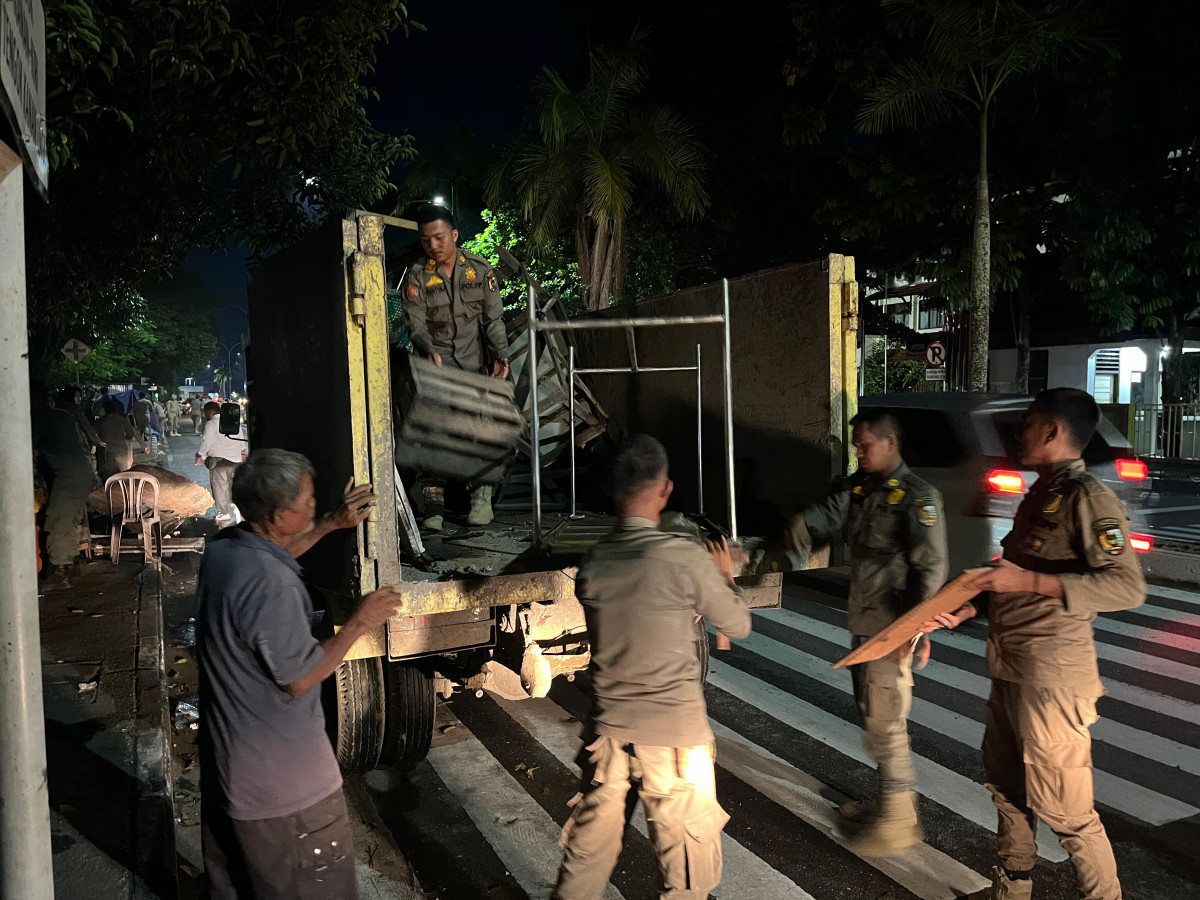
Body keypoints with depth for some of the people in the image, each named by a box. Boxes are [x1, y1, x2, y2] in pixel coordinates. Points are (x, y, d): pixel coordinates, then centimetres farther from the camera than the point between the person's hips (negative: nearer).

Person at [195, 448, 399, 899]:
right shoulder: (270, 584, -32)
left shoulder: (223, 548, -5)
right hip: (282, 776, -9)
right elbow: (299, 679, -24)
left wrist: (333, 524, 13)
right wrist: (359, 623, -16)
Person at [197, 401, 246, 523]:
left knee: (219, 486, -1)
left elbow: (207, 442, -12)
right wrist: (242, 451, 29)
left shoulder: (211, 424, -8)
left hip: (218, 458, -6)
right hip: (235, 458, 6)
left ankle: (223, 513, -1)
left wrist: (200, 455, 1)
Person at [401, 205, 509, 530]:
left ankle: (482, 497, 12)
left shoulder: (480, 269, 2)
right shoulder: (417, 275, -1)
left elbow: (494, 318, 2)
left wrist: (501, 355, -12)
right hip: (436, 361, -1)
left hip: (474, 361, 1)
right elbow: (416, 323, -8)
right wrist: (429, 350, -28)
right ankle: (434, 504, -10)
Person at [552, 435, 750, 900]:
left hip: (609, 723, 5)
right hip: (673, 728, -5)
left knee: (592, 836, 19)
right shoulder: (684, 557, -17)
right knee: (690, 852, 11)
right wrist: (724, 576, 14)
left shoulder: (592, 562, -2)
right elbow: (738, 625, -4)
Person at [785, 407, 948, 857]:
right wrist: (800, 530, -27)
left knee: (886, 724, -1)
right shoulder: (858, 487, 9)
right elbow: (826, 515, -5)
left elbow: (932, 567, -19)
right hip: (863, 622, 8)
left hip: (893, 628, -8)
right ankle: (888, 799, 35)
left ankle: (898, 823, 13)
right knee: (872, 715, 19)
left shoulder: (917, 496, -14)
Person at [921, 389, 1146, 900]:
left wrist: (1029, 581, -27)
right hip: (1011, 670, 10)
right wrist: (965, 611, 9)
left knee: (1061, 804, 1)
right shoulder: (1039, 494, 14)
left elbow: (1127, 587, -24)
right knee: (1006, 783, 21)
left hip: (1053, 676, -9)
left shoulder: (1086, 496, -14)